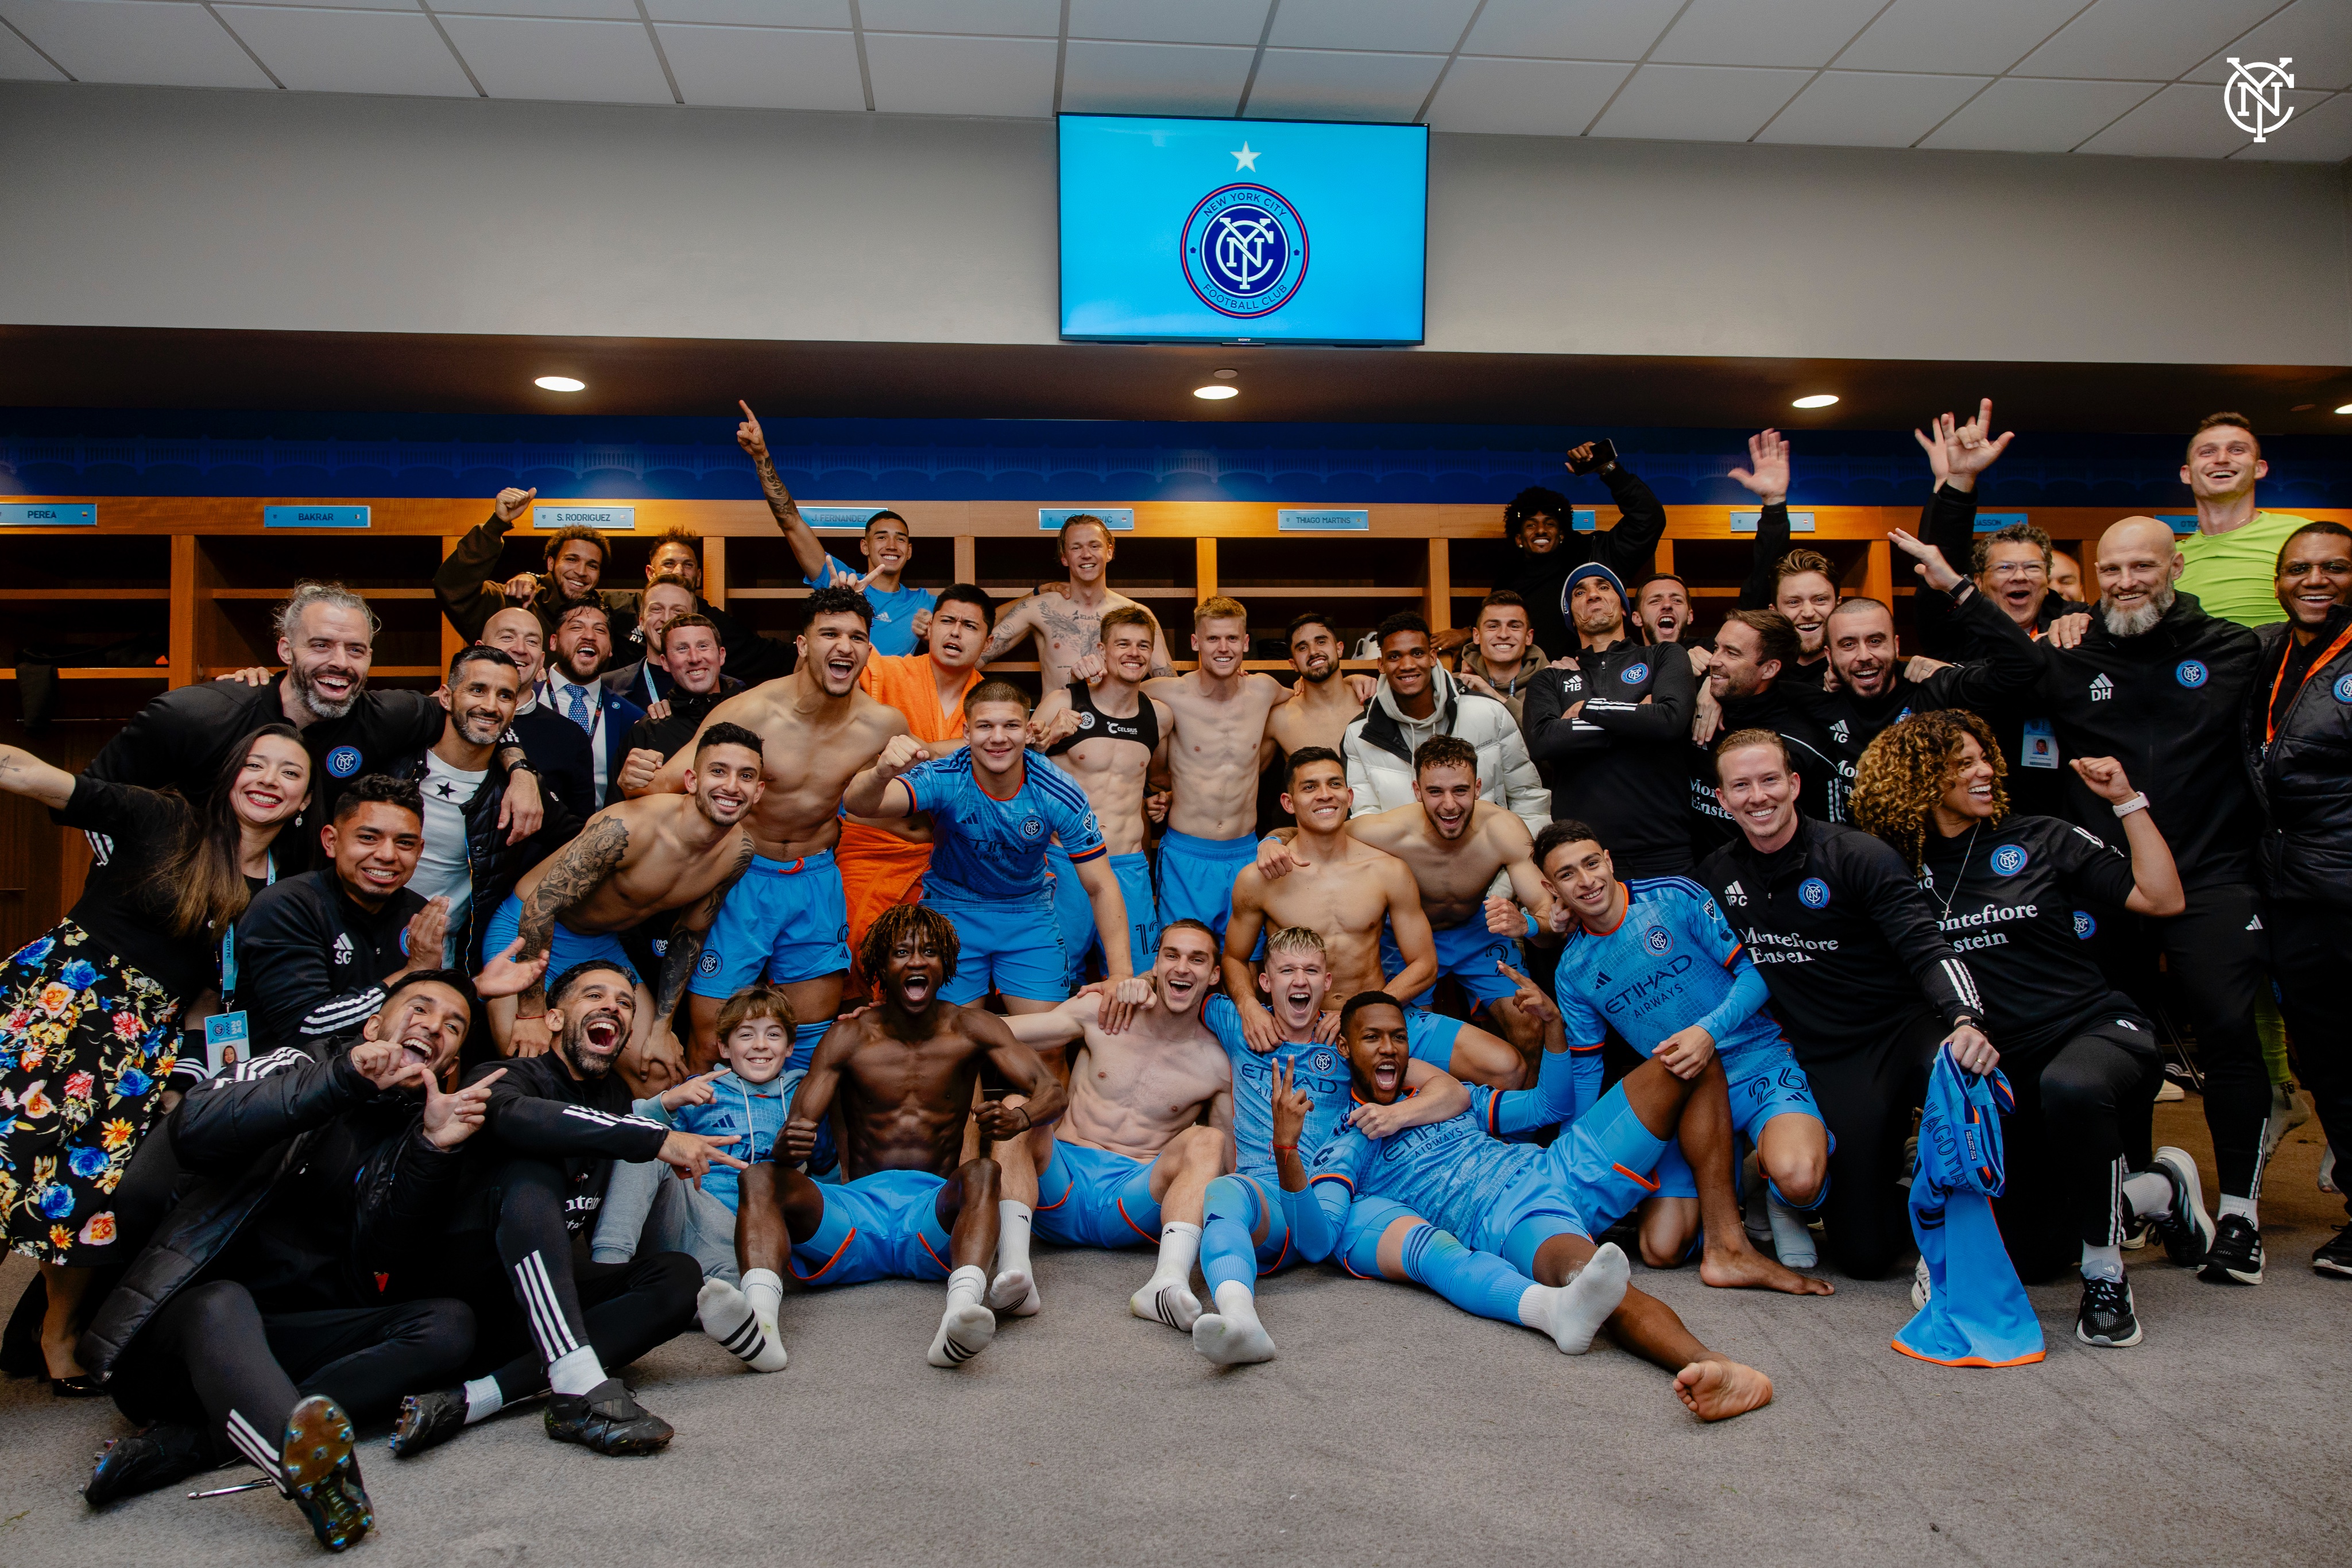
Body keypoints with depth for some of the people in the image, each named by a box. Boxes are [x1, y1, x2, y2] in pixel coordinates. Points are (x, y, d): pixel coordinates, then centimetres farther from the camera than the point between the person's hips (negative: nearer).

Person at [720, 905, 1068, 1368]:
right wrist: (788, 1145, -29)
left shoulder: (971, 1029, 7)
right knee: (761, 1177, -22)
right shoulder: (849, 1037, 6)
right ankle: (759, 1315, -49)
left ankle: (961, 1316, -57)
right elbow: (799, 1124, -3)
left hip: (935, 1208, -1)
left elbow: (1051, 1089, -5)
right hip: (858, 1205, 1)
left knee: (982, 1171, -32)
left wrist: (1019, 1117, -30)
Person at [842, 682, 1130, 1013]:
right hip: (952, 909, -1)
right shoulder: (946, 780, -24)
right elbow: (857, 805, -40)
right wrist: (880, 775, -64)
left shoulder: (1058, 793, -20)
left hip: (1030, 914, 1)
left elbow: (1100, 887, -16)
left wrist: (1121, 974, -26)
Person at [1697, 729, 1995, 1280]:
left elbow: (1928, 948, -14)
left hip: (1905, 1028, -2)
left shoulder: (1857, 856, -5)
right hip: (1828, 1063, 2)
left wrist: (1966, 1020, -33)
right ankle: (1890, 1169, 27)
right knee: (1865, 1254, -7)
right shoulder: (1716, 877, 6)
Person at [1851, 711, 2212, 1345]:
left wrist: (2127, 800, -4)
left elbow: (2163, 899, -1)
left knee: (2069, 1087, -43)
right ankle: (2155, 1188, 29)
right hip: (2007, 1068, 3)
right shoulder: (1898, 863, 3)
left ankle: (2105, 1274, -21)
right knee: (2025, 1257, 2)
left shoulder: (2041, 840, 1)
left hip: (2099, 1029, -3)